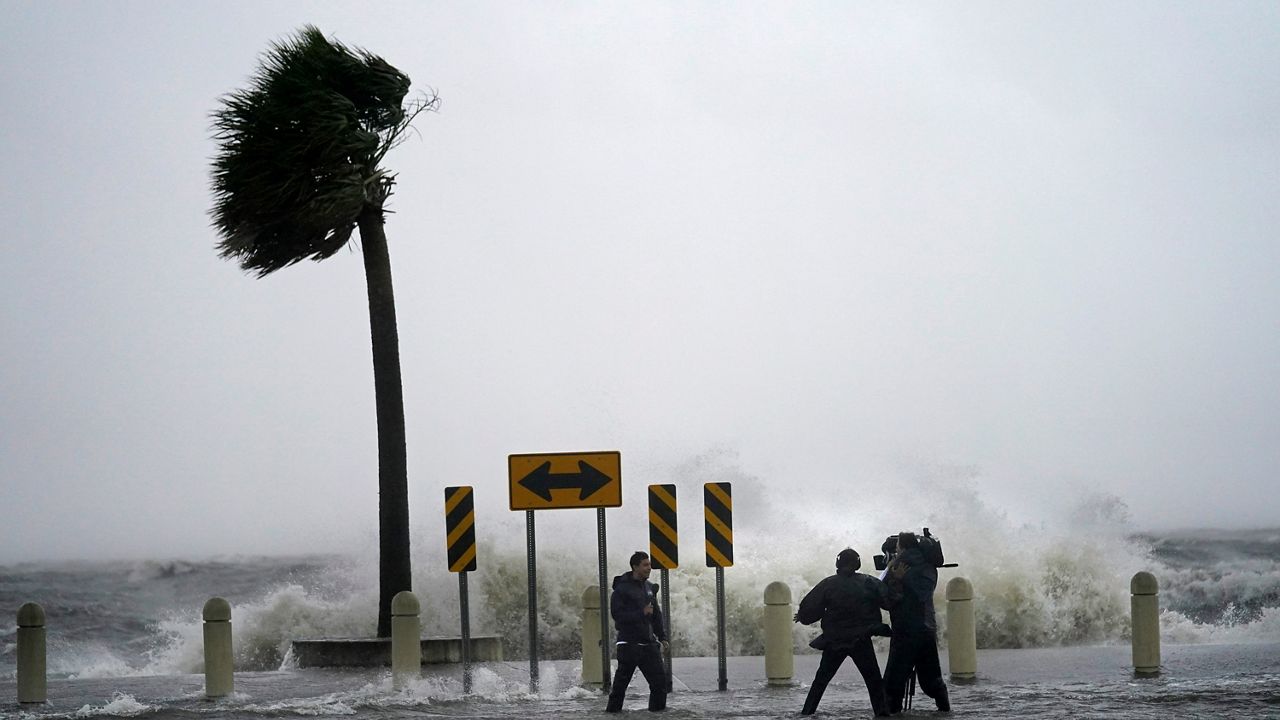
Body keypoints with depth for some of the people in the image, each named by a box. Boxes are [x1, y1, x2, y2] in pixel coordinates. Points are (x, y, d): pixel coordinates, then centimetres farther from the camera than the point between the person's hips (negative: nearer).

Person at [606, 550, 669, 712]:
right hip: (629, 643, -6)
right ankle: (613, 708, 7)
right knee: (622, 679, -3)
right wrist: (641, 613, -19)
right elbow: (617, 614, -16)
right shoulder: (622, 588, -8)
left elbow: (656, 614, 22)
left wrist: (662, 637, 17)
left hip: (648, 643, 6)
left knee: (659, 678, 3)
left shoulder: (649, 587, 14)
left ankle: (658, 707, 13)